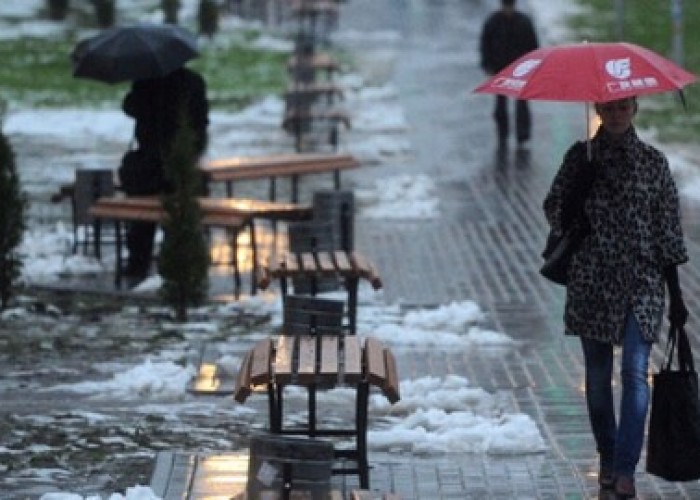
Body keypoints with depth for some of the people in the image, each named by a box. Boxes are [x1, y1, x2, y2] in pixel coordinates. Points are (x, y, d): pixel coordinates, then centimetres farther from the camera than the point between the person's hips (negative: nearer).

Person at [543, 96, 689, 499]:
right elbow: (555, 213, 6)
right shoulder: (581, 158, 5)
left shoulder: (653, 162, 3)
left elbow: (668, 230, 5)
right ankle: (608, 460, 23)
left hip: (642, 280, -1)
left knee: (635, 372, -14)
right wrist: (580, 183, -13)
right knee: (598, 374, 8)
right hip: (592, 280, 2)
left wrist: (676, 296, 3)